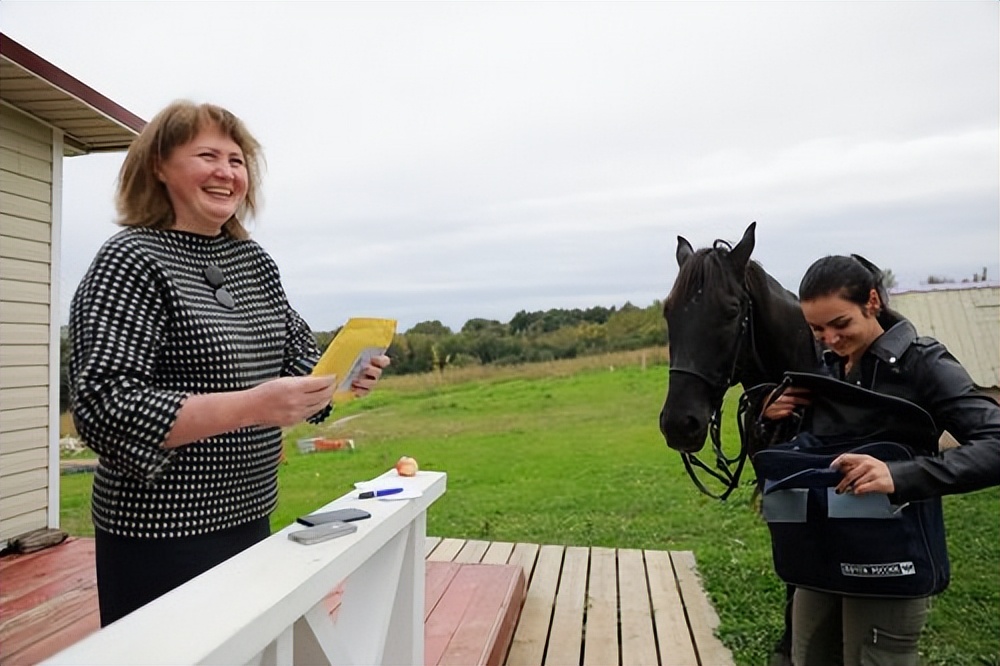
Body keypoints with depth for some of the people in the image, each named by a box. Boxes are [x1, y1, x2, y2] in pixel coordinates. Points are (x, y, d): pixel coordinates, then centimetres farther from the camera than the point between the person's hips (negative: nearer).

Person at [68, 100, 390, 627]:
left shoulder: (253, 259, 7)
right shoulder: (131, 262, -14)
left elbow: (297, 350, 14)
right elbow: (103, 407, -22)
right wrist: (251, 407, -31)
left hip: (250, 517, 7)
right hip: (162, 536, -7)